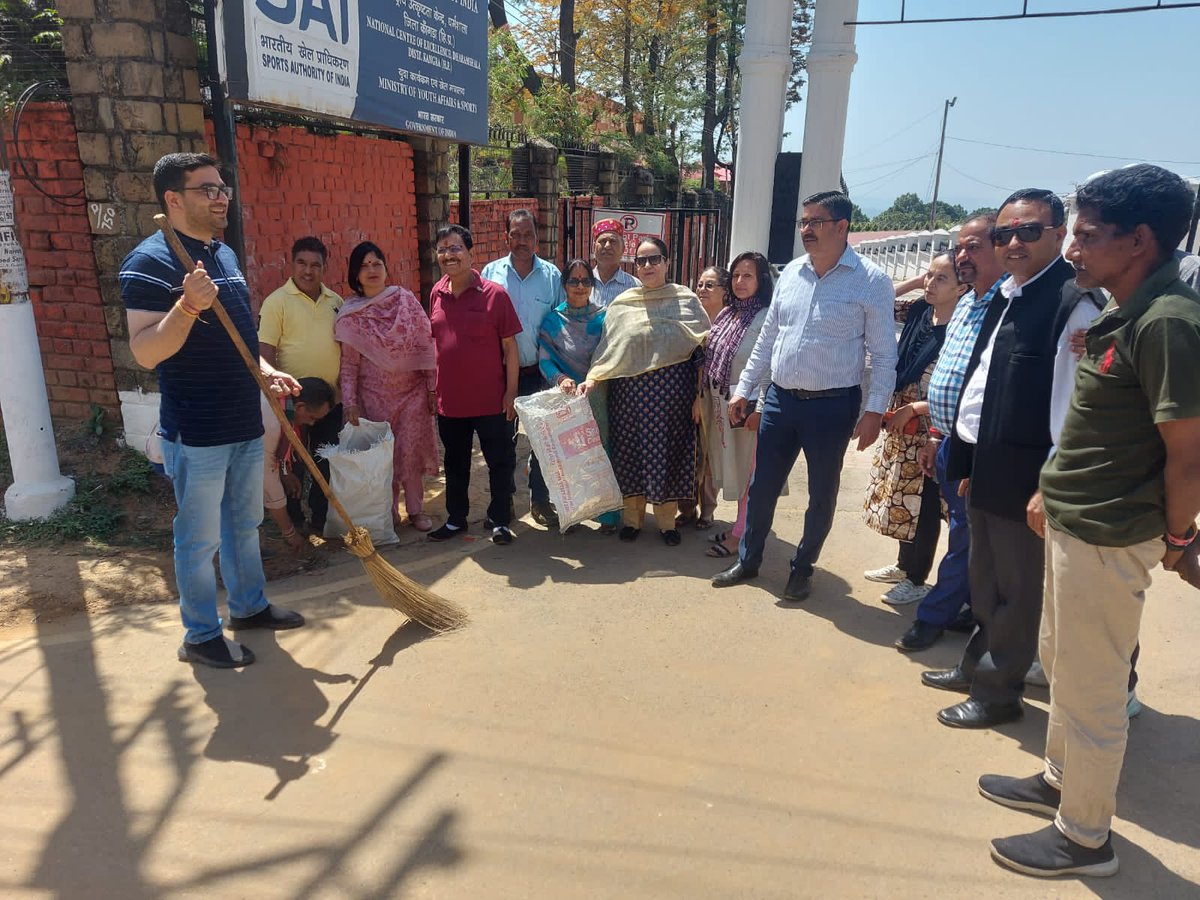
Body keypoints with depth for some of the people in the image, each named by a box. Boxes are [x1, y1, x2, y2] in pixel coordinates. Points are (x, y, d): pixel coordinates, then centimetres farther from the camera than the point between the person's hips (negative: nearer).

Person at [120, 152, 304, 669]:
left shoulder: (224, 255, 12)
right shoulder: (150, 261, -15)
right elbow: (145, 354, -22)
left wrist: (266, 372, 7)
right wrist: (187, 306, -36)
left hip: (245, 423, 8)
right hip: (195, 433, -8)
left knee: (244, 524, 21)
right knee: (200, 538, 5)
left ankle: (249, 605, 38)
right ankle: (200, 636, 21)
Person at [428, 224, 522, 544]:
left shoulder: (494, 294, -9)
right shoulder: (436, 294, 4)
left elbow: (509, 346, -7)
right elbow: (433, 343, 12)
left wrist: (511, 390, -10)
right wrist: (431, 388, 11)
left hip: (490, 399, -4)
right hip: (449, 399, 4)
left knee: (500, 461, 6)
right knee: (454, 463, 17)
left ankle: (499, 520, 23)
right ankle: (456, 518, 33)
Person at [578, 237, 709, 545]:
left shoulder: (687, 301, 1)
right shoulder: (622, 305, 5)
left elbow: (703, 349, 1)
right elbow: (607, 351, 5)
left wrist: (699, 395, -4)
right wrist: (591, 379, -9)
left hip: (672, 392, -1)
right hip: (630, 392, 1)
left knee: (668, 451, 4)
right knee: (631, 451, 6)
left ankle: (666, 520, 20)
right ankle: (632, 517, 22)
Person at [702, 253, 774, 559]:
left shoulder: (766, 318, -14)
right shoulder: (727, 313, 10)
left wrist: (758, 407, -21)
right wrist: (704, 400, 12)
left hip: (748, 405, -7)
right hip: (722, 404, 8)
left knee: (747, 469, 3)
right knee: (732, 466, 14)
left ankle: (740, 534, 12)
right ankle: (742, 525, 27)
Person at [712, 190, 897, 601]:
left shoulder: (871, 280, -9)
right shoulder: (791, 272, 6)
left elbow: (884, 353, -8)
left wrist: (874, 410, -14)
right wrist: (743, 389, 11)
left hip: (832, 405, -4)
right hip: (780, 398, 4)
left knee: (821, 492, 11)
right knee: (762, 485, 12)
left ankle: (803, 568, 30)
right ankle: (747, 560, 30)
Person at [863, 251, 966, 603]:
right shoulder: (918, 314, 3)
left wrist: (911, 409, -16)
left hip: (930, 431, -7)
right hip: (901, 425, 7)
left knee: (922, 505, 4)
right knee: (901, 497, 17)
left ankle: (916, 579, 19)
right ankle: (904, 565, 34)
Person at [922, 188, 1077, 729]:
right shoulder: (1006, 296, 12)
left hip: (1023, 476, -8)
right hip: (983, 466, 9)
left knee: (1016, 590, 9)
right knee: (985, 583, 22)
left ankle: (999, 691, 26)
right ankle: (977, 667, 39)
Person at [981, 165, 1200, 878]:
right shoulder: (1125, 313, 8)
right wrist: (1053, 492, 15)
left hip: (1108, 538, -9)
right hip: (1074, 522, 9)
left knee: (1090, 690, 6)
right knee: (1062, 660, 23)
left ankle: (1085, 837, 26)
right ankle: (1060, 780, 43)